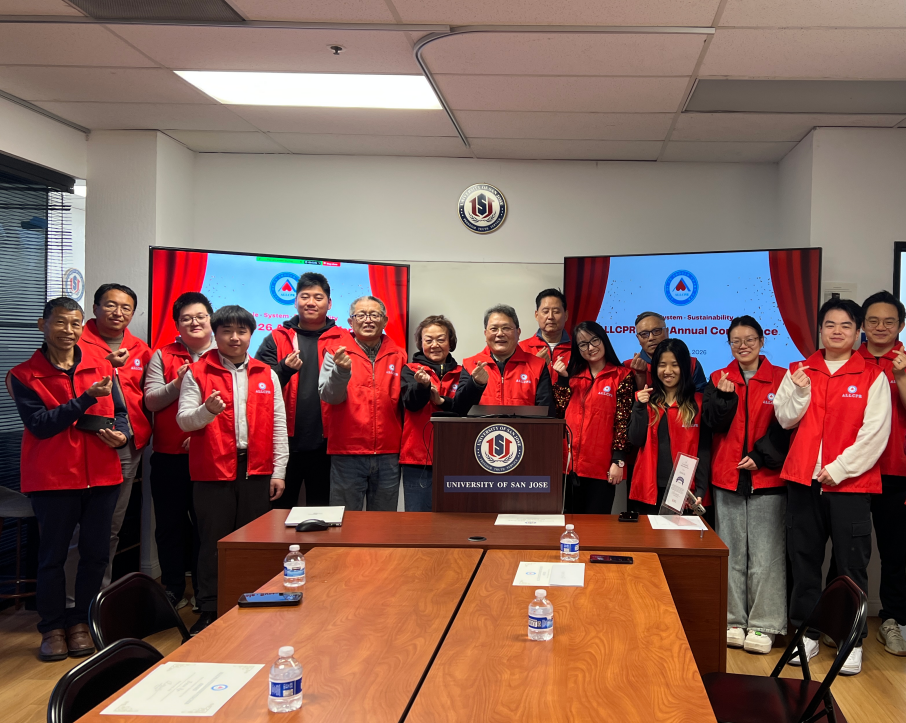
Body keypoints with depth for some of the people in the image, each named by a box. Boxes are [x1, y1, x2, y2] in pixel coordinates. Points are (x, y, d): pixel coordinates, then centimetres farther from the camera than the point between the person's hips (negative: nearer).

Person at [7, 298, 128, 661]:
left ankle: (80, 622, 22)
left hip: (101, 475, 3)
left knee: (96, 553, 7)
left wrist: (121, 434, -8)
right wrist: (87, 398, -20)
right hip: (53, 478, -3)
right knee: (53, 555, 5)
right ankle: (52, 628, 18)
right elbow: (40, 425, -13)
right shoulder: (24, 375, -2)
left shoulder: (101, 366, 8)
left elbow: (118, 412, 15)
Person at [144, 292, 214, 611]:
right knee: (170, 524, 9)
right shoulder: (162, 356, 8)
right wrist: (177, 384, -16)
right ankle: (172, 591, 21)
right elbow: (151, 400, 0)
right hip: (169, 456, 2)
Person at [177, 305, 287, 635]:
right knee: (213, 543, 3)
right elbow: (184, 420, -4)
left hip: (256, 470, 2)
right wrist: (207, 410, -25)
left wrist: (278, 471, 2)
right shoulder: (197, 373, 2)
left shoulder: (266, 374, 9)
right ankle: (209, 614, 12)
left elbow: (278, 425, 7)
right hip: (213, 471, -2)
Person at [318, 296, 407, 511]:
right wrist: (342, 371, -27)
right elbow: (329, 396, -11)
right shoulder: (336, 352, 2)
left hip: (388, 455, 3)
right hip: (347, 453, -2)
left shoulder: (398, 356, 9)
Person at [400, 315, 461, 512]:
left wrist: (441, 401, -13)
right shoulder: (410, 370, 6)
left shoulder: (461, 374, 10)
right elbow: (412, 403, -12)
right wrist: (423, 385, -31)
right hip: (418, 459, -1)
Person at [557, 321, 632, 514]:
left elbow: (623, 421, -5)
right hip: (570, 462, 4)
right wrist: (562, 378, -2)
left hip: (601, 465, -4)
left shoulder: (621, 376, -1)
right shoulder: (574, 374, 13)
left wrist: (618, 460, -10)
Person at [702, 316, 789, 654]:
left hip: (767, 479, -2)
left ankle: (763, 626, 6)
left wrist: (760, 457, -10)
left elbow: (784, 427, 0)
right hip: (726, 478, 2)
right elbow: (714, 424, 0)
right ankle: (733, 621, 15)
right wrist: (725, 397, -16)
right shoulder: (718, 379, 9)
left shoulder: (780, 379, 3)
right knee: (731, 553, 7)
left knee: (765, 554, -2)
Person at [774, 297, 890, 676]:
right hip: (804, 479, 3)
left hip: (850, 481, -3)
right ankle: (807, 633, 21)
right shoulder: (799, 371, 9)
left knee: (851, 564, 1)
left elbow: (874, 432, -7)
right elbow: (785, 418, 5)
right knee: (804, 559, 9)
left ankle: (852, 641, 12)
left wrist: (839, 468, -13)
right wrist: (800, 391, -13)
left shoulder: (873, 376, -1)